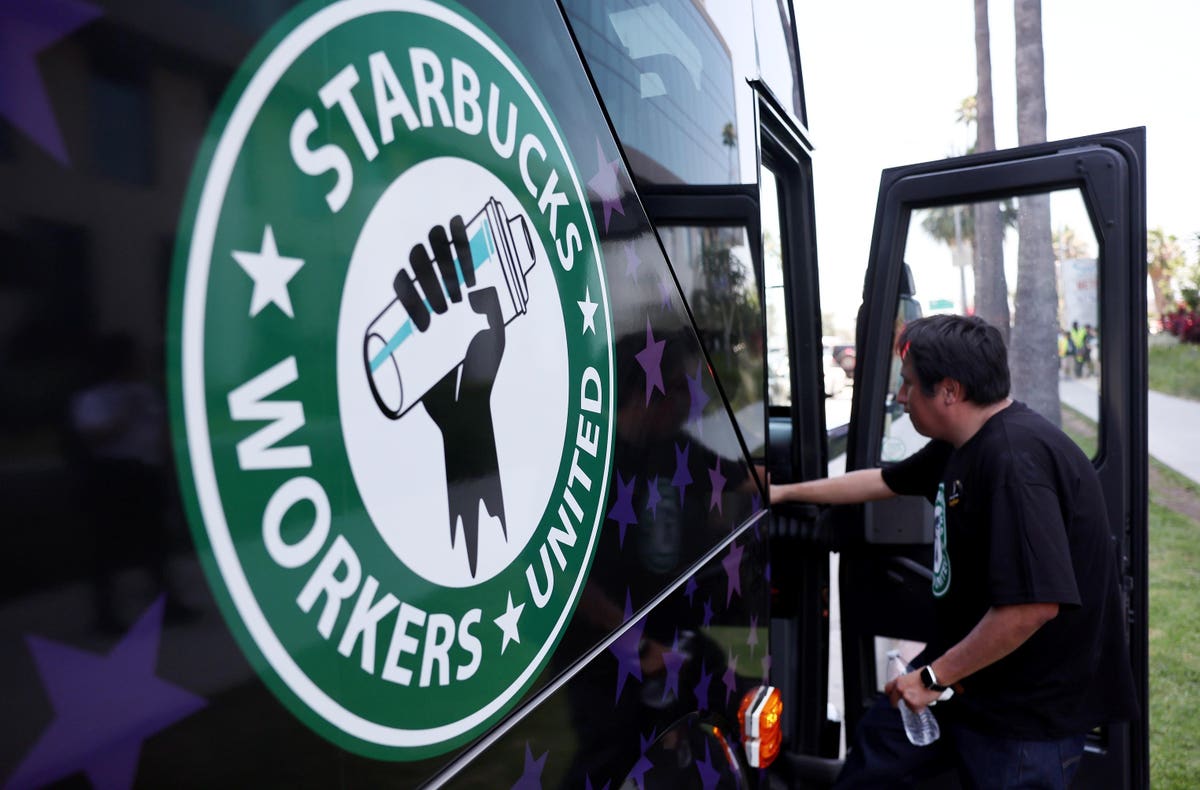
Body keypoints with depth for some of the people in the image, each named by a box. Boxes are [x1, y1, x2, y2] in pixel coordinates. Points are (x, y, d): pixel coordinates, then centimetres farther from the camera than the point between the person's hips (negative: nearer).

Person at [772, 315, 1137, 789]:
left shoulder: (1016, 458, -29)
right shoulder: (964, 445, 3)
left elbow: (1036, 603, -34)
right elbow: (884, 482, 17)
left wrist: (935, 677, -23)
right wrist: (784, 492, 22)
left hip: (1027, 709, -9)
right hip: (962, 664, 9)